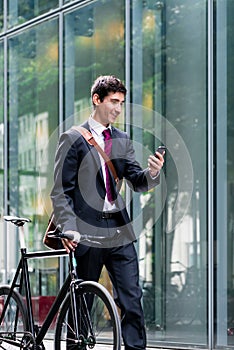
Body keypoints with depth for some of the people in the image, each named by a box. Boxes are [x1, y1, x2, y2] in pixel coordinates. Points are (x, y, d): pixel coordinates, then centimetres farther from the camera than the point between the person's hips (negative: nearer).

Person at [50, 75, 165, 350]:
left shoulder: (122, 141, 15)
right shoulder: (73, 139, -1)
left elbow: (138, 183, 8)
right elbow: (61, 191, -4)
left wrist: (152, 172, -14)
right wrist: (68, 228, -15)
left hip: (119, 232, 4)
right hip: (88, 233, -4)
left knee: (132, 301, -3)